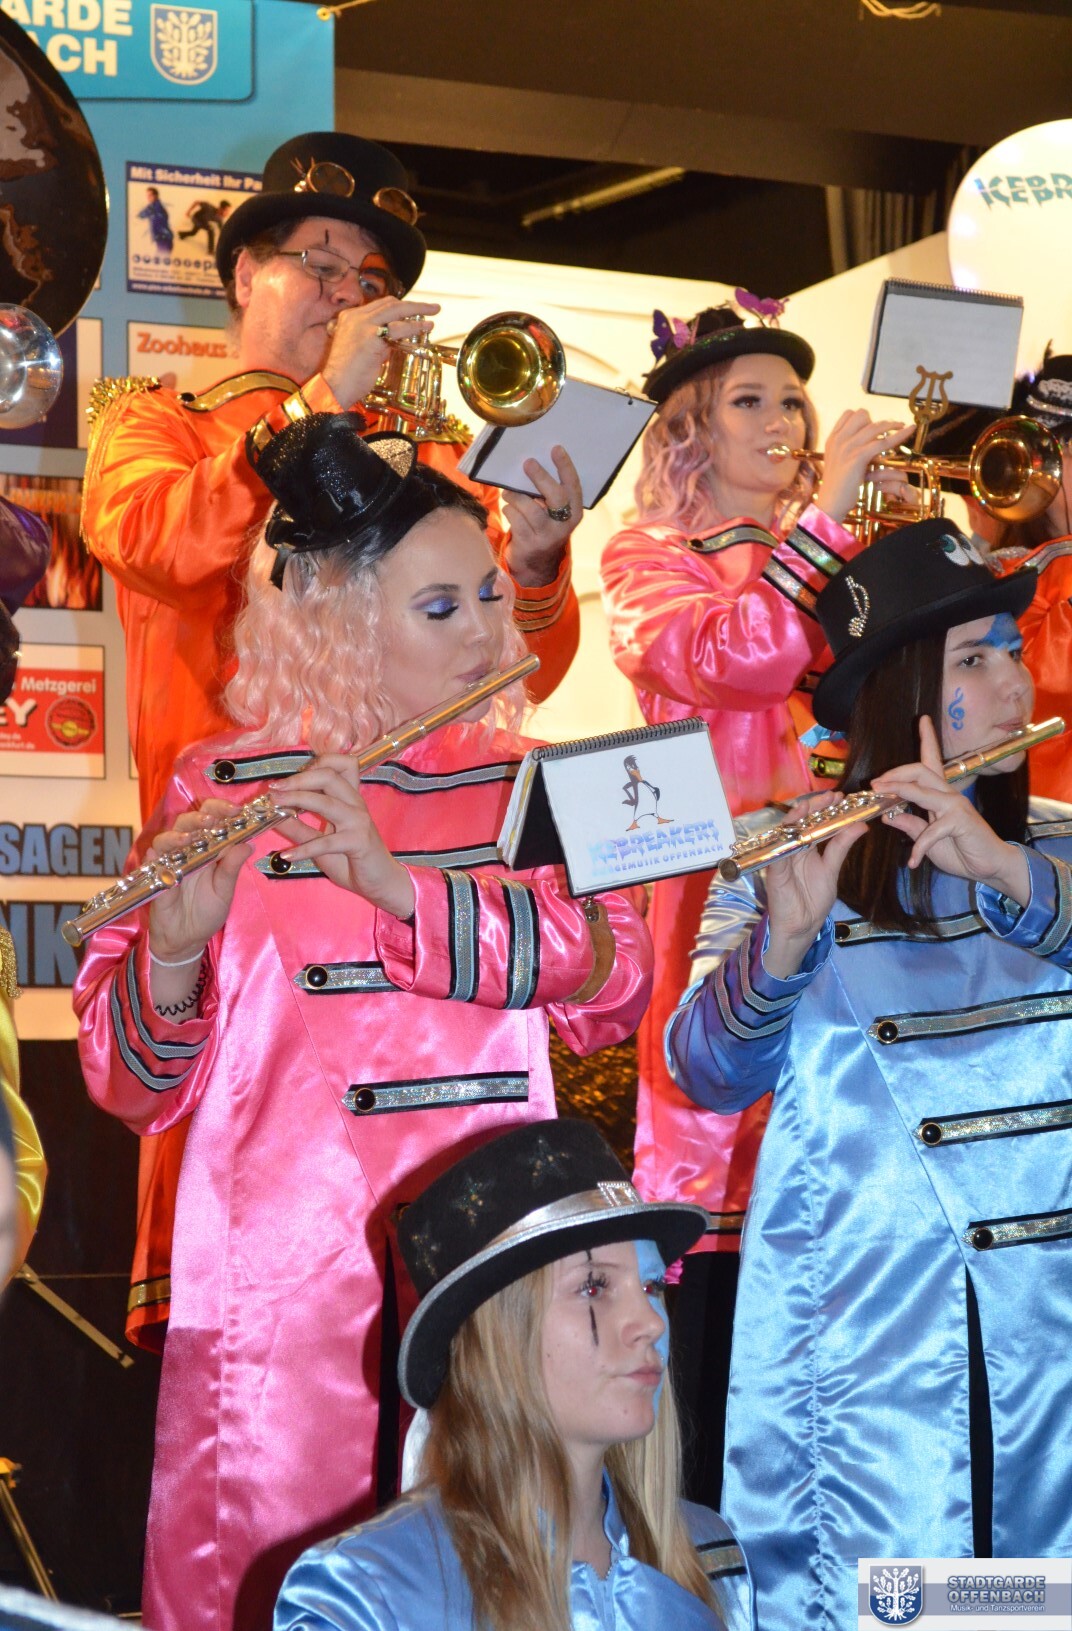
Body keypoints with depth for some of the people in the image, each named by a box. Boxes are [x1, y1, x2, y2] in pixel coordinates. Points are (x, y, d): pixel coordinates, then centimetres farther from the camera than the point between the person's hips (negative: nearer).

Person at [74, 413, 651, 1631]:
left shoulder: (522, 786, 9)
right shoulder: (224, 789, -1)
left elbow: (614, 983, -9)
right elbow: (133, 1090, -5)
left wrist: (400, 885, -21)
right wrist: (177, 944, -25)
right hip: (287, 1292, -3)